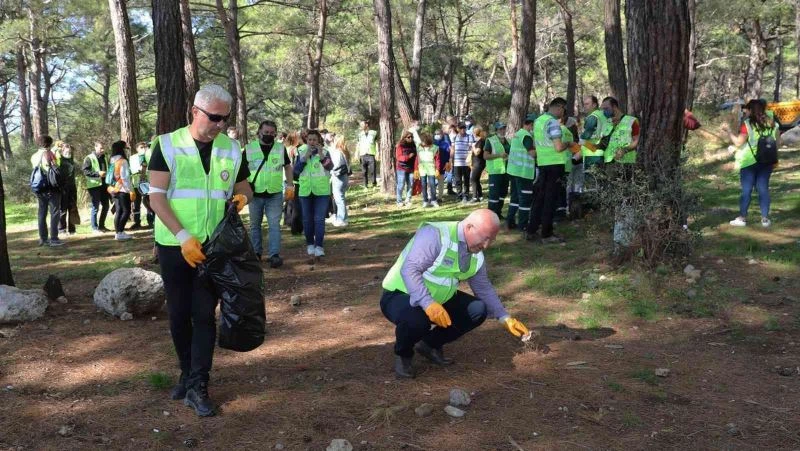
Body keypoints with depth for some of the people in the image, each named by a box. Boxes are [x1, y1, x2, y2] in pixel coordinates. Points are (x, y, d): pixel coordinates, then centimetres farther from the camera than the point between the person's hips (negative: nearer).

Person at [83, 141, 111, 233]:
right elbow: (85, 171, -14)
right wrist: (98, 173, -21)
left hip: (104, 185, 7)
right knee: (95, 207, -3)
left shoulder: (104, 158, 16)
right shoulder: (89, 158, -6)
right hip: (94, 185, -7)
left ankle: (101, 225, 23)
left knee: (105, 206, 10)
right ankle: (94, 228, 5)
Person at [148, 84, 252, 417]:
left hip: (214, 246, 1)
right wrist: (183, 236, -20)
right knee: (178, 314, 8)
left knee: (204, 313, -3)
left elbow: (244, 188, 16)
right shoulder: (168, 145, -6)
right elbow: (156, 196, -10)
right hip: (174, 245, -1)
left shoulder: (232, 150, 3)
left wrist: (242, 197, -10)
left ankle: (198, 387, 4)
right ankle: (187, 374, 27)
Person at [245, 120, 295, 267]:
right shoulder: (249, 148, -1)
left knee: (274, 225, -5)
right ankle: (256, 253, 24)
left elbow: (288, 167, 12)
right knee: (255, 225, 11)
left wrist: (290, 186, 4)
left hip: (275, 194, 0)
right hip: (255, 194, 1)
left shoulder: (281, 148, 3)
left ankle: (274, 255, -4)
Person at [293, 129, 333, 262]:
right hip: (305, 191, 3)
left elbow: (330, 167, -16)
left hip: (322, 191, -3)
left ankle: (319, 248, -9)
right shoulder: (301, 153, 6)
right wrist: (305, 157, -17)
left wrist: (322, 156, -32)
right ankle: (310, 247, 21)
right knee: (307, 220, 8)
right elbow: (296, 171, -5)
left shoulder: (324, 153, 0)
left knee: (319, 219, -10)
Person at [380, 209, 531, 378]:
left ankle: (430, 343, 9)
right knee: (417, 319, -39)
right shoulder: (435, 234, -27)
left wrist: (505, 318, 5)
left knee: (477, 310, -8)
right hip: (400, 295, -7)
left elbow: (484, 288, 12)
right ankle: (403, 354, -3)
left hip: (439, 300, 8)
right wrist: (428, 304, -43)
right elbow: (409, 269, -34)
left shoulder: (477, 255, -1)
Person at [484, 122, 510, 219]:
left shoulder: (508, 141, 16)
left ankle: (498, 213, 22)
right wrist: (499, 155, -21)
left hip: (506, 171, 7)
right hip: (495, 172, -7)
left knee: (503, 193, 12)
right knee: (494, 194, -10)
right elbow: (485, 156, -12)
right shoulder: (490, 141, -5)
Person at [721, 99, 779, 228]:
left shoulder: (747, 124, -11)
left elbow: (738, 143, -15)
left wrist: (728, 131, -8)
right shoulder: (773, 123, 5)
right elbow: (778, 143, 8)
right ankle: (765, 218, 8)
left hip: (749, 161, -4)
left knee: (746, 189, 2)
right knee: (763, 189, 8)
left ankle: (742, 218, 6)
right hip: (766, 162, 4)